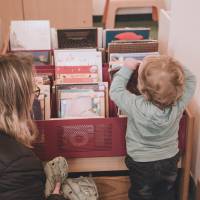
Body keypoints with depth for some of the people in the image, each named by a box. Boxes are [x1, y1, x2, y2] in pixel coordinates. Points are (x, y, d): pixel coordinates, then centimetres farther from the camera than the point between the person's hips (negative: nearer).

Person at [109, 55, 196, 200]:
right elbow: (190, 79, -8)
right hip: (170, 161, 2)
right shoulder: (180, 103, -27)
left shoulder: (136, 106, -34)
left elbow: (115, 90, -15)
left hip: (141, 164, -2)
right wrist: (173, 66, -14)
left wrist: (127, 68, -8)